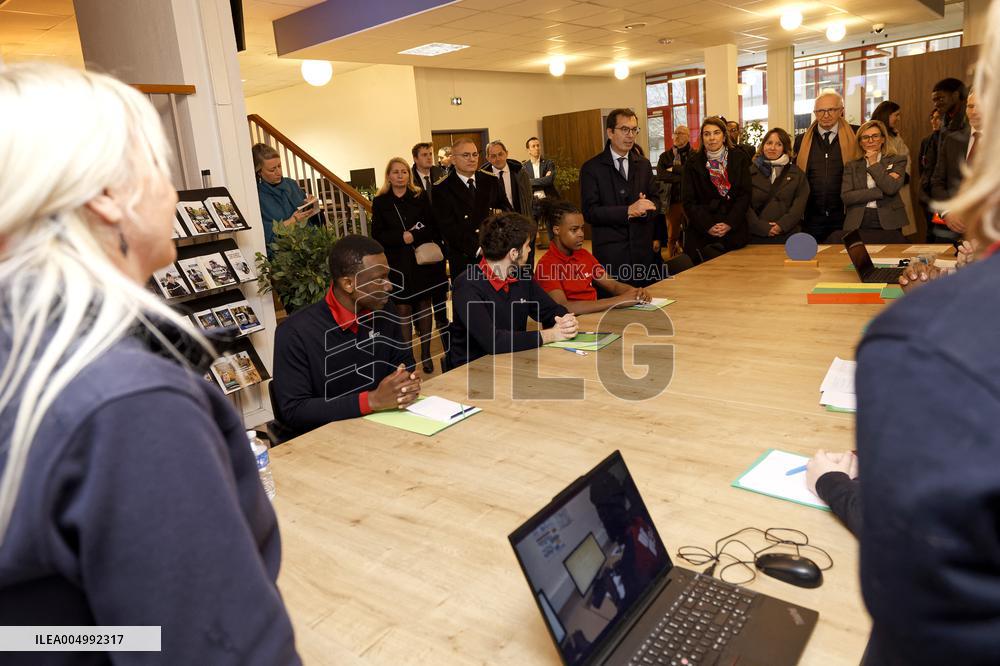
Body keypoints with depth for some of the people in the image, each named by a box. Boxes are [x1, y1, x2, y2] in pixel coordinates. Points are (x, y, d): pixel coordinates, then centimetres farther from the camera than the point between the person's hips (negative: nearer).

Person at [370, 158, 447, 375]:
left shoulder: (421, 197, 5)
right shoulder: (380, 202, 4)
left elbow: (433, 227, 0)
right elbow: (377, 235, -1)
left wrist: (413, 235, -15)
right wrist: (401, 237, -14)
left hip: (423, 261, 1)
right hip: (397, 264, -1)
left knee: (424, 306, 7)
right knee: (403, 310, -3)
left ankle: (426, 354, 17)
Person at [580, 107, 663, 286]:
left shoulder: (644, 165, 13)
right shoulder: (591, 168, -3)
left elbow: (655, 201, 12)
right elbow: (589, 212, -11)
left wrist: (645, 209, -12)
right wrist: (628, 211, -20)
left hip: (644, 250, 5)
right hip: (611, 254, -4)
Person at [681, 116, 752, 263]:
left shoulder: (739, 158, 7)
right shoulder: (693, 163, 6)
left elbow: (745, 194, 2)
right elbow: (689, 201, 1)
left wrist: (730, 223, -12)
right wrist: (707, 226, -12)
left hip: (735, 230, 0)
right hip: (701, 233, 0)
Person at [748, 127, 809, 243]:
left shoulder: (797, 174, 10)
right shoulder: (751, 172, 6)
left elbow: (799, 203, 0)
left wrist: (782, 225, -13)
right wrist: (762, 227, -13)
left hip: (788, 235, 1)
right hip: (757, 236, -1)